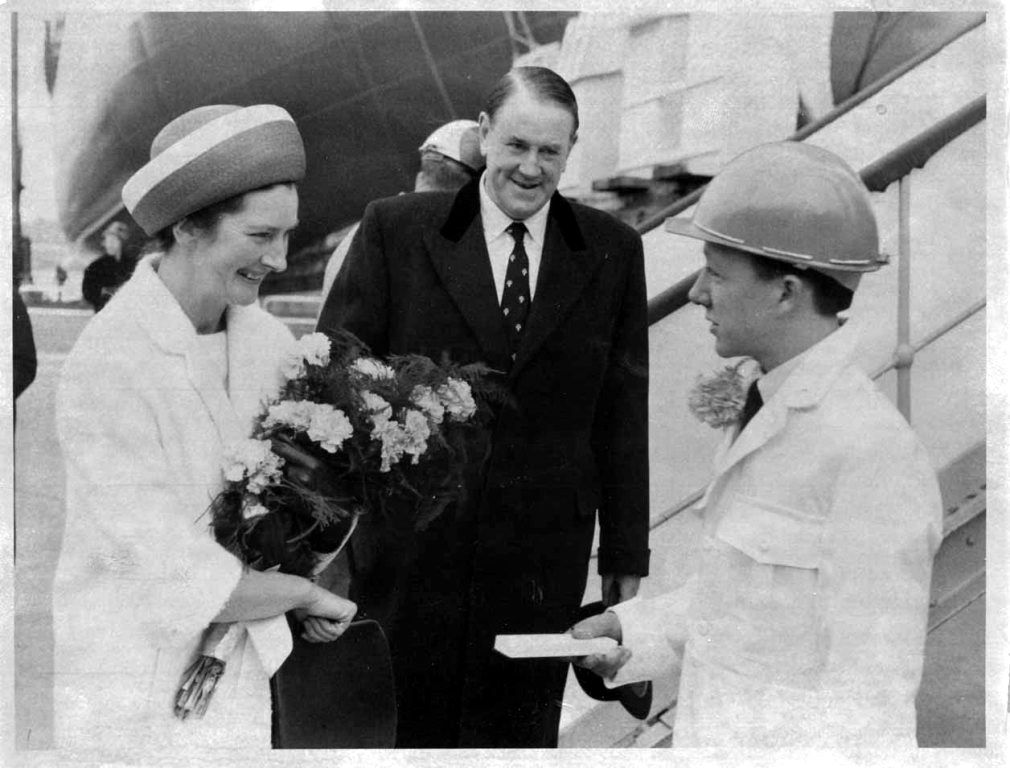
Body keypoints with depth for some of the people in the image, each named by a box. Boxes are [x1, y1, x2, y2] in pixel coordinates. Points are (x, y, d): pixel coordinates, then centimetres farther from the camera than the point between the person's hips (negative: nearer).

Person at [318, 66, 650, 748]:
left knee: (523, 737, 11)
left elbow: (624, 412, 6)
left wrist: (627, 558, 6)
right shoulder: (396, 229, 0)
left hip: (544, 558, 1)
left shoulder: (614, 251, 4)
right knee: (408, 731, 12)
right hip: (409, 545, -1)